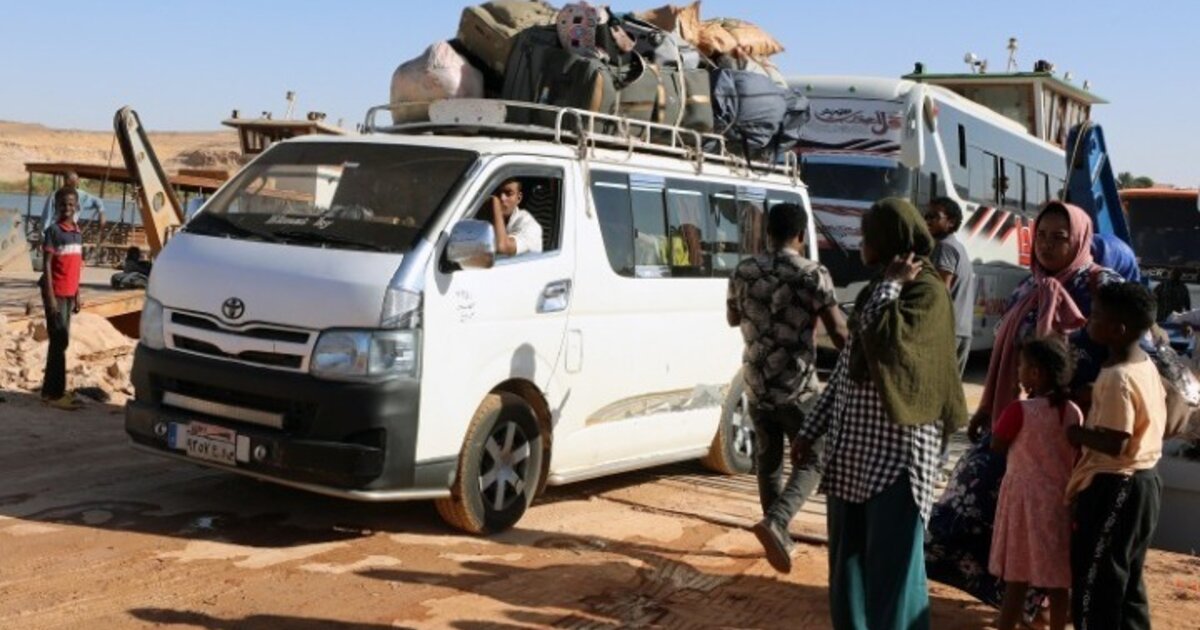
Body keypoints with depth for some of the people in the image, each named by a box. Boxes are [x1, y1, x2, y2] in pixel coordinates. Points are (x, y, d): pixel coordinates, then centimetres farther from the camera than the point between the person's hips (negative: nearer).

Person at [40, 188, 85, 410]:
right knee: (60, 341, -8)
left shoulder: (77, 233, 11)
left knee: (61, 341, 10)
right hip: (56, 293, -7)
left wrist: (77, 296, 15)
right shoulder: (53, 231, -10)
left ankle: (51, 389, 17)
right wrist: (50, 296, -17)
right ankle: (54, 393, -4)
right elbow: (47, 265, -13)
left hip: (69, 294, 7)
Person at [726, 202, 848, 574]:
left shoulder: (743, 272, 2)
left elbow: (732, 319, 19)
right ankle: (775, 522, -16)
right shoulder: (813, 274, -11)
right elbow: (838, 331, -12)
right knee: (810, 461, 6)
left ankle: (779, 536, 25)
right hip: (797, 386, -5)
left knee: (768, 459, 19)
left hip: (756, 383, 5)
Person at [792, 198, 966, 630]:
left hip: (897, 451, -8)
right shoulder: (875, 292, 15)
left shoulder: (927, 291, -9)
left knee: (892, 564, -2)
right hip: (852, 447, 8)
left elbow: (885, 341, -26)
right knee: (847, 559, 14)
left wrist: (890, 284, -11)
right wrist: (812, 428, 15)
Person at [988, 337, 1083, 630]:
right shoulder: (1073, 412, -1)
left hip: (1026, 498, -4)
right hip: (1060, 499, 4)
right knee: (1057, 580, 11)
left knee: (1016, 578, 4)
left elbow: (997, 446, -3)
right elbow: (1078, 459, 4)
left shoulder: (1019, 410, -16)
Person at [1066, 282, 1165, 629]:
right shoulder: (1146, 365, 7)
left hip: (1113, 487, -10)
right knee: (1126, 576, 19)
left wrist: (1076, 434, -12)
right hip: (1143, 480, 10)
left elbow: (1114, 444, -26)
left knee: (1095, 578, 1)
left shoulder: (1117, 377, -22)